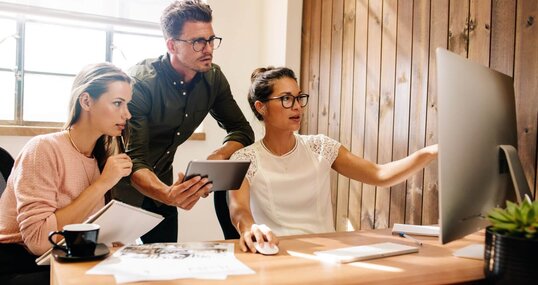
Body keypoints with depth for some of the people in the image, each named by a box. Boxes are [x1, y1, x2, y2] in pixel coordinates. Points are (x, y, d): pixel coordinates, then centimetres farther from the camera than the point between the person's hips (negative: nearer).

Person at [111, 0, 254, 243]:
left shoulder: (213, 78, -9)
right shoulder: (140, 83, -26)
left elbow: (242, 130, -3)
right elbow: (133, 160, -30)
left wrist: (216, 159, -24)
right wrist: (167, 195, -50)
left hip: (161, 183, 5)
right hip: (123, 187, -4)